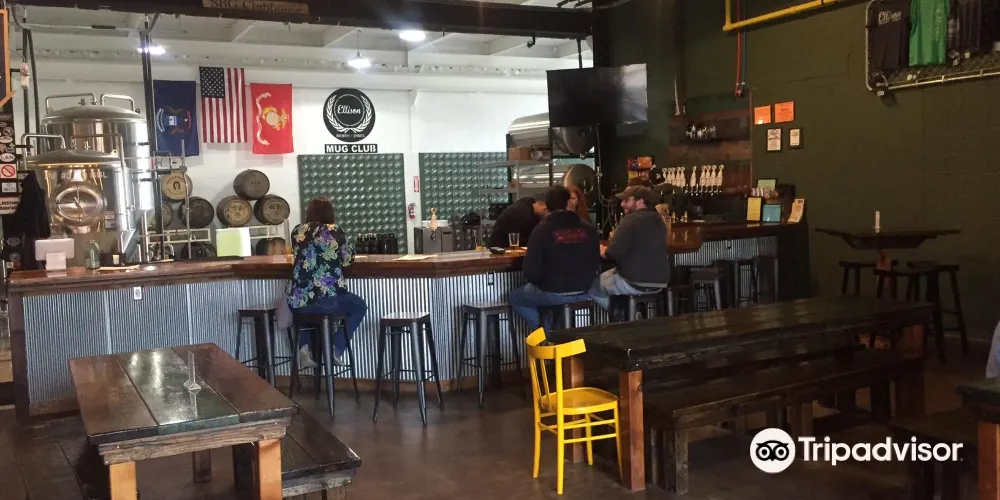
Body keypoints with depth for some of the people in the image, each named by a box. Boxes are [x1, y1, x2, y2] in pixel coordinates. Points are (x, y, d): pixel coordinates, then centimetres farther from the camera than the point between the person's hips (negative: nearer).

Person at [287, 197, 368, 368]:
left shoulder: (297, 231, 8)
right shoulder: (334, 231, -3)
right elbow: (348, 259, 9)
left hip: (298, 302, 4)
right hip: (327, 299, -4)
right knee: (359, 306, 25)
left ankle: (306, 347, 15)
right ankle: (336, 349, 11)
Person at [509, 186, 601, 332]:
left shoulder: (541, 230, -13)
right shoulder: (588, 229, 1)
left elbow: (531, 271, -14)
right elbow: (596, 264, 8)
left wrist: (536, 280, 8)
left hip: (554, 293, -5)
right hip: (584, 291, 6)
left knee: (514, 297, 21)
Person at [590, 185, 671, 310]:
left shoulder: (630, 219, -14)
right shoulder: (658, 220, 12)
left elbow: (613, 253, -21)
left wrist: (602, 251, 2)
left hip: (634, 283, -9)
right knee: (609, 274, 30)